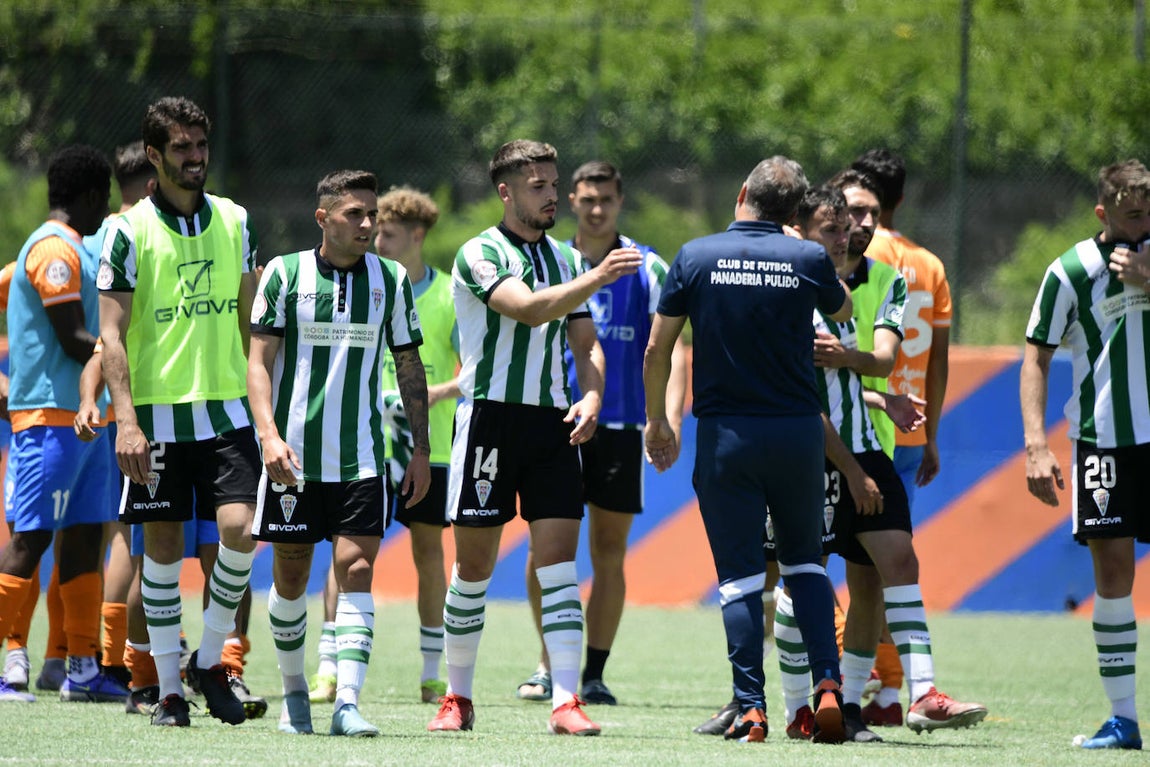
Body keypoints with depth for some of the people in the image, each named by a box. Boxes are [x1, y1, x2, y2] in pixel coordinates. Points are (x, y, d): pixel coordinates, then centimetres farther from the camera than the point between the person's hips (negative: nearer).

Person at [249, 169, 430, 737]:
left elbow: (410, 367, 12)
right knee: (290, 577, 7)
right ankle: (294, 690, 26)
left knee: (357, 569, -12)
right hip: (293, 455, -1)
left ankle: (346, 703, -18)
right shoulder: (284, 274, -2)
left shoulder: (391, 280, 5)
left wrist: (421, 449, 7)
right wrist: (269, 434, -17)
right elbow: (259, 361, -4)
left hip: (361, 458, 1)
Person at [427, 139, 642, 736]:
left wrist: (591, 396, -3)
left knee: (558, 563, -6)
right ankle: (457, 698, 16)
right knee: (473, 566, 3)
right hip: (489, 418, -4)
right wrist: (597, 278, -30)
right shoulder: (481, 254, -6)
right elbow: (528, 308, -22)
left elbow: (585, 343, 16)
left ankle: (566, 703, -11)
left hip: (553, 421, 4)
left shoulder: (565, 258, 14)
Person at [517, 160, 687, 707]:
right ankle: (551, 664, 7)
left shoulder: (647, 267, 3)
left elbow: (671, 349, -1)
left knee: (609, 554, 2)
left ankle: (593, 674, 8)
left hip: (622, 429, -1)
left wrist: (670, 418, -14)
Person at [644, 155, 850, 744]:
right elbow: (843, 311, 20)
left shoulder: (696, 257, -3)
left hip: (724, 434, -1)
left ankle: (750, 710, -5)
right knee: (804, 560, 16)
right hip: (797, 429, 1)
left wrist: (657, 421, 13)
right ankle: (827, 684, 1)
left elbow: (656, 350, 1)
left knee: (739, 574, 2)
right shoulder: (808, 259, -2)